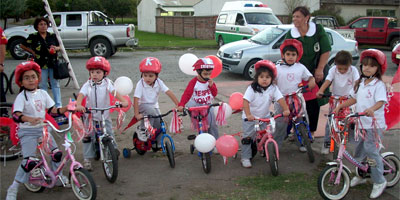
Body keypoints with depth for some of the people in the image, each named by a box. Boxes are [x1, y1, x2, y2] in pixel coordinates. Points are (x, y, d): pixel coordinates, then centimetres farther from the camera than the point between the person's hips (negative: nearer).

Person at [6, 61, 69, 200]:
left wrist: (66, 108, -12)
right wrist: (30, 119, -46)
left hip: (43, 128, 5)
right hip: (27, 132, -5)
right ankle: (13, 188, 0)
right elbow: (16, 115, -27)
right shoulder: (21, 97, -12)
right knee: (30, 161, -16)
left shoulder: (42, 93, 4)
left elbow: (53, 110, 4)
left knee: (57, 153, 1)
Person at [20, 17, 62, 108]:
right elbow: (23, 45, 8)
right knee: (42, 86, 5)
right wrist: (32, 52, 2)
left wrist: (56, 48, -7)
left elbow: (59, 47, 15)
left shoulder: (52, 36, 7)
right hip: (41, 65, -2)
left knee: (55, 84, 4)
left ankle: (58, 104, 9)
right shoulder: (33, 37, -1)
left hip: (53, 63, 2)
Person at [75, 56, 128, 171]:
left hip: (105, 115, 0)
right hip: (90, 115, 0)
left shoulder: (107, 83, -7)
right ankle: (87, 160, 6)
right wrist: (78, 105, -43)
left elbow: (114, 92, -21)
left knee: (109, 135, 2)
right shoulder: (87, 85, -9)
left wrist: (123, 101, -38)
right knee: (88, 137, -1)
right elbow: (81, 95, -23)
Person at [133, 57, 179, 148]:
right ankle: (142, 130, -15)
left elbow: (169, 93, -17)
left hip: (154, 105, 4)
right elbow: (136, 99, -24)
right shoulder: (140, 84, -21)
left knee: (159, 124, -11)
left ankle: (158, 144, 12)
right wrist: (136, 114, -31)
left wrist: (178, 105, -25)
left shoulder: (159, 82, -13)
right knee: (151, 110, -36)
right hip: (142, 105, -4)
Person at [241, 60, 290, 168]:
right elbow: (245, 101, -26)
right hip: (250, 118, -3)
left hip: (265, 117, 4)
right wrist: (248, 115, -39)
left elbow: (280, 99, -14)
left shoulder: (273, 88, -7)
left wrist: (286, 109, -32)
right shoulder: (252, 88, -17)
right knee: (248, 137, -5)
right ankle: (245, 158, 6)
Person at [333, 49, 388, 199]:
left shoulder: (378, 85, -11)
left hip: (374, 124, -7)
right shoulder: (360, 83, 11)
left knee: (371, 150, -8)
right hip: (361, 123, 7)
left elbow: (381, 101, -23)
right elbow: (353, 99, 17)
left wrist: (371, 109, -42)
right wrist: (340, 106, 7)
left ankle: (379, 182, 7)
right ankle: (360, 176, 33)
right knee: (359, 150, 15)